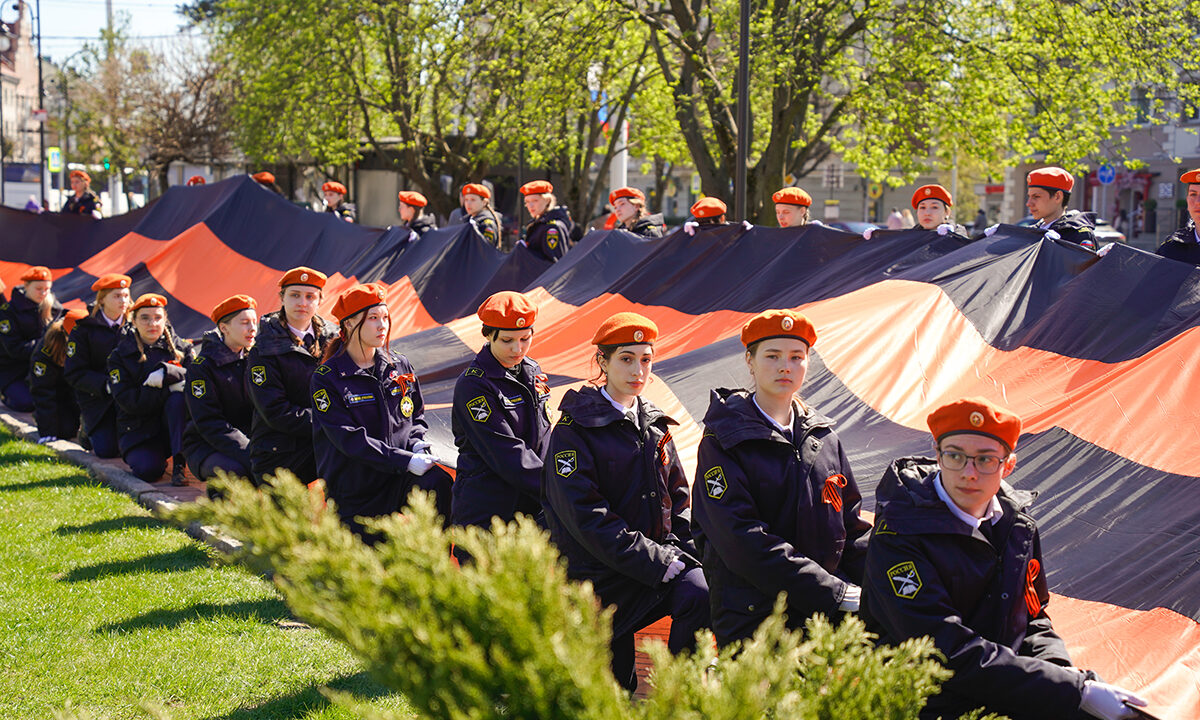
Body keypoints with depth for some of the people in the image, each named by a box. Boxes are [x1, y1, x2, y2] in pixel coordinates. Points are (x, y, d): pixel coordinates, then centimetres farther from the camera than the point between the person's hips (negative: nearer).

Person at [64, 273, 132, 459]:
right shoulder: (84, 330, -4)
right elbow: (74, 373, -6)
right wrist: (105, 384, -21)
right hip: (97, 398, -2)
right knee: (107, 449, -12)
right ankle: (88, 431, 19)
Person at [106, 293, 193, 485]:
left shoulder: (180, 347, 8)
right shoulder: (120, 355, 3)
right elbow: (127, 400, -10)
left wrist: (167, 372, -26)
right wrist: (169, 389, -19)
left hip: (171, 424, 1)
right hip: (138, 430, -1)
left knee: (179, 398, -31)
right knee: (148, 471, -29)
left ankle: (178, 463, -27)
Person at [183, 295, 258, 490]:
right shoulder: (202, 366, -9)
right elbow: (209, 423, -16)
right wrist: (250, 455, -28)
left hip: (247, 440, 4)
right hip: (206, 444, -4)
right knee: (234, 471, -36)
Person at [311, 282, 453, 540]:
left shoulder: (400, 366, 7)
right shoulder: (327, 379, -7)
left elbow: (417, 417, 19)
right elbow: (350, 439, -16)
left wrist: (418, 445, -6)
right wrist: (405, 461, -24)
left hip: (400, 480, 3)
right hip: (354, 493, -3)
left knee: (438, 482, -28)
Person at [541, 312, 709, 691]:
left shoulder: (655, 425, 12)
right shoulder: (574, 430, -8)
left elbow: (678, 497, 16)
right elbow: (587, 517, -16)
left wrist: (678, 550, -5)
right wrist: (660, 563, -20)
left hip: (662, 557, 5)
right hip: (601, 574, -5)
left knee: (700, 595, -27)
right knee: (615, 688, -7)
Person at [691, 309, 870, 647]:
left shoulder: (824, 438, 14)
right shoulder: (723, 441, -3)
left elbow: (852, 528, 18)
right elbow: (743, 542, -13)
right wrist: (839, 594, -16)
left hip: (826, 619, 5)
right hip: (752, 624, -5)